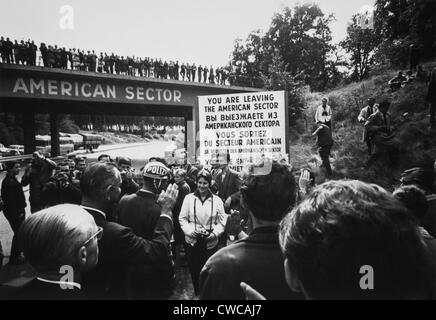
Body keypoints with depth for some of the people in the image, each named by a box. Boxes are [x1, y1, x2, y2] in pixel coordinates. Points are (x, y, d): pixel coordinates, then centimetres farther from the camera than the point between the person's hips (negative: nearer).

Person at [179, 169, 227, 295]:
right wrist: (190, 231, -12)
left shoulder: (217, 200, 0)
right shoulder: (188, 198, 0)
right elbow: (182, 218, 2)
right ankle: (197, 293, 32)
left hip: (211, 243, 0)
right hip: (192, 241, 1)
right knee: (194, 269, 10)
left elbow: (222, 221, 1)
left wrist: (214, 233, -13)